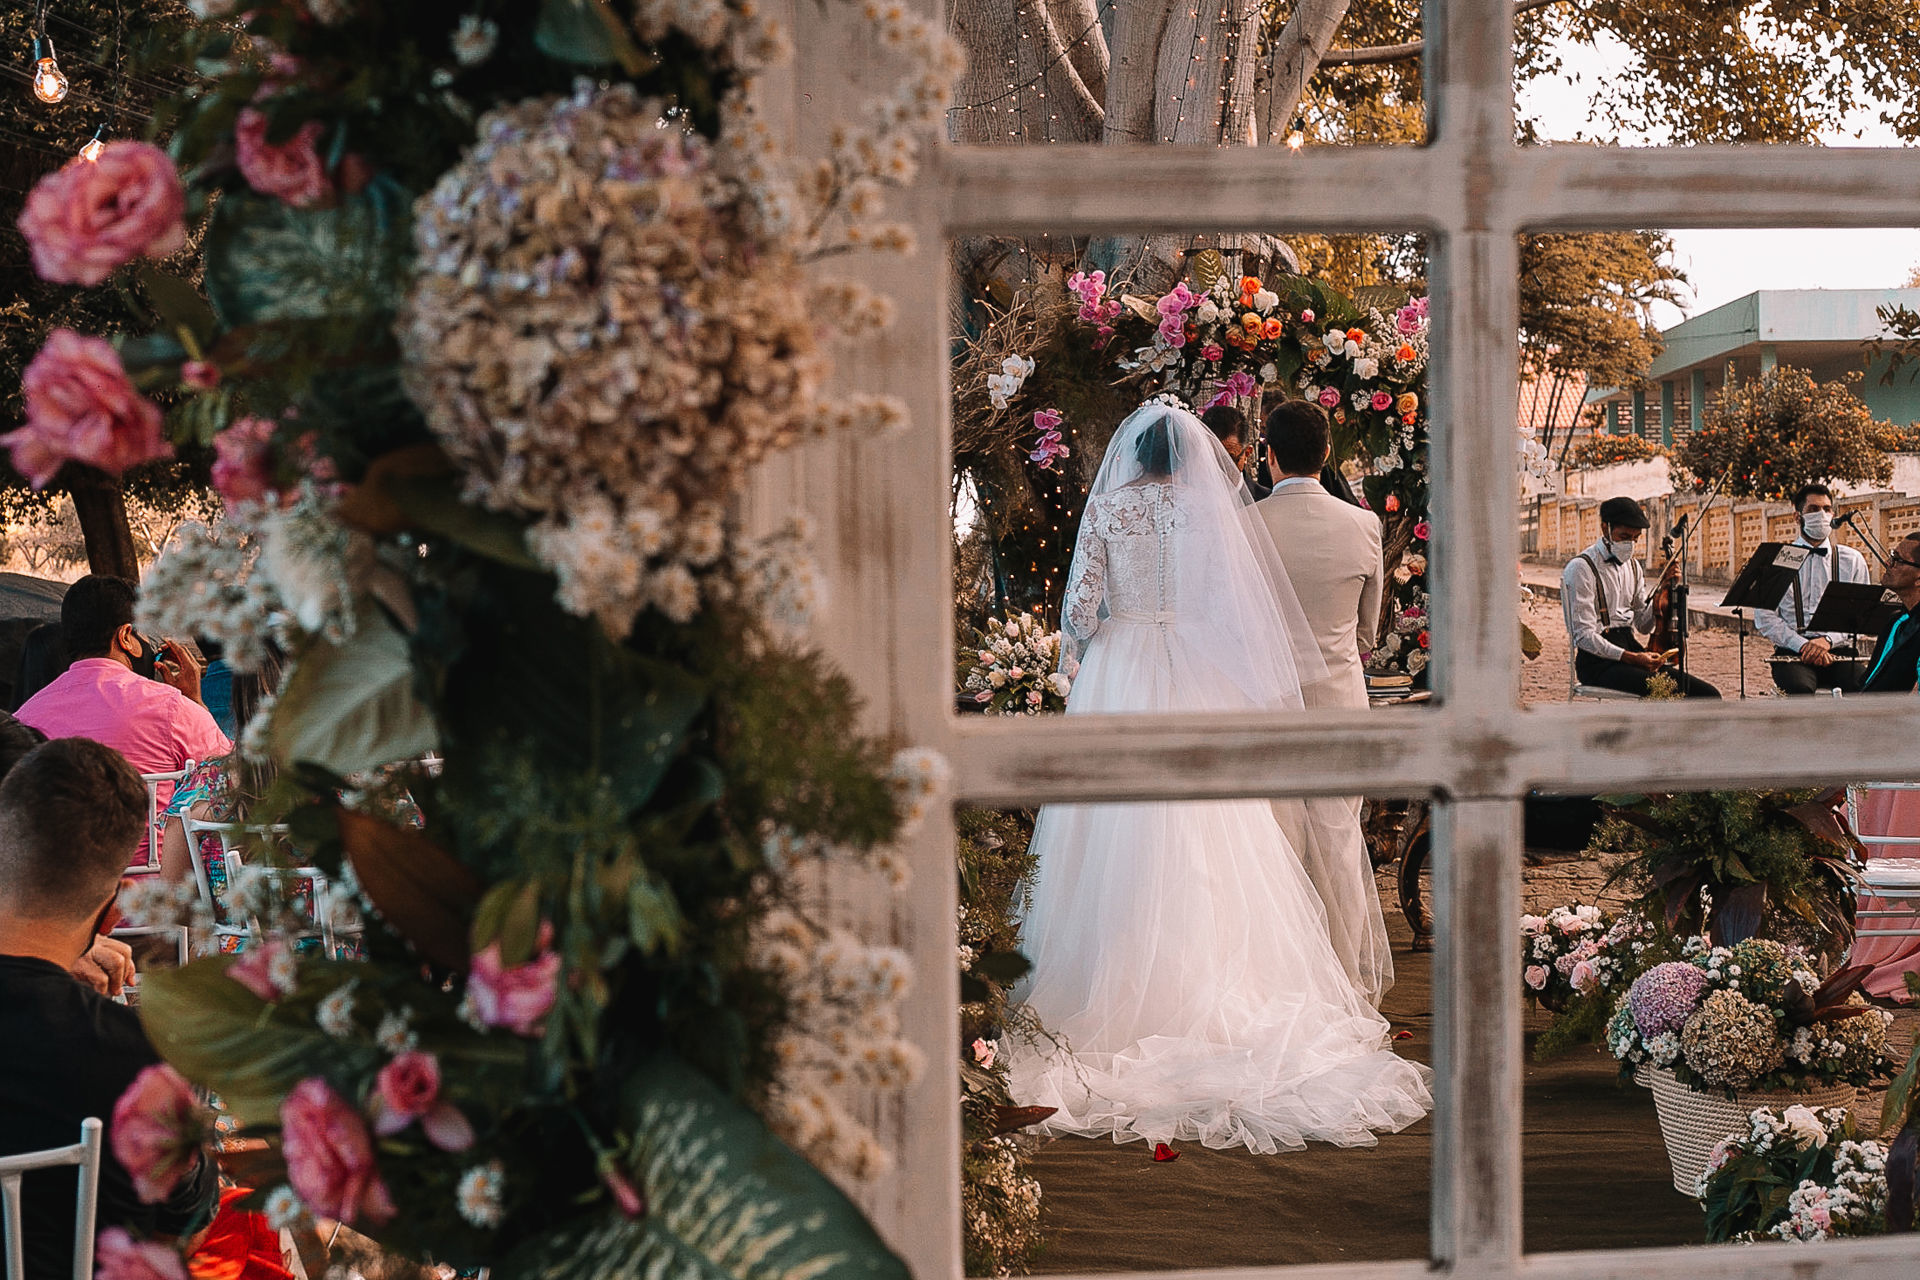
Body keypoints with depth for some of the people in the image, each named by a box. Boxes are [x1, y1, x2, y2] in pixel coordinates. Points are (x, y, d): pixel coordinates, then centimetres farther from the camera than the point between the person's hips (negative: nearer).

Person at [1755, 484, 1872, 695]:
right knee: (1801, 688, -37)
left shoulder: (1853, 560, 15)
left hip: (1839, 652, 2)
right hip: (1792, 653, -2)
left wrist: (1828, 640, -11)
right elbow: (1764, 618, 1)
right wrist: (1802, 645, -14)